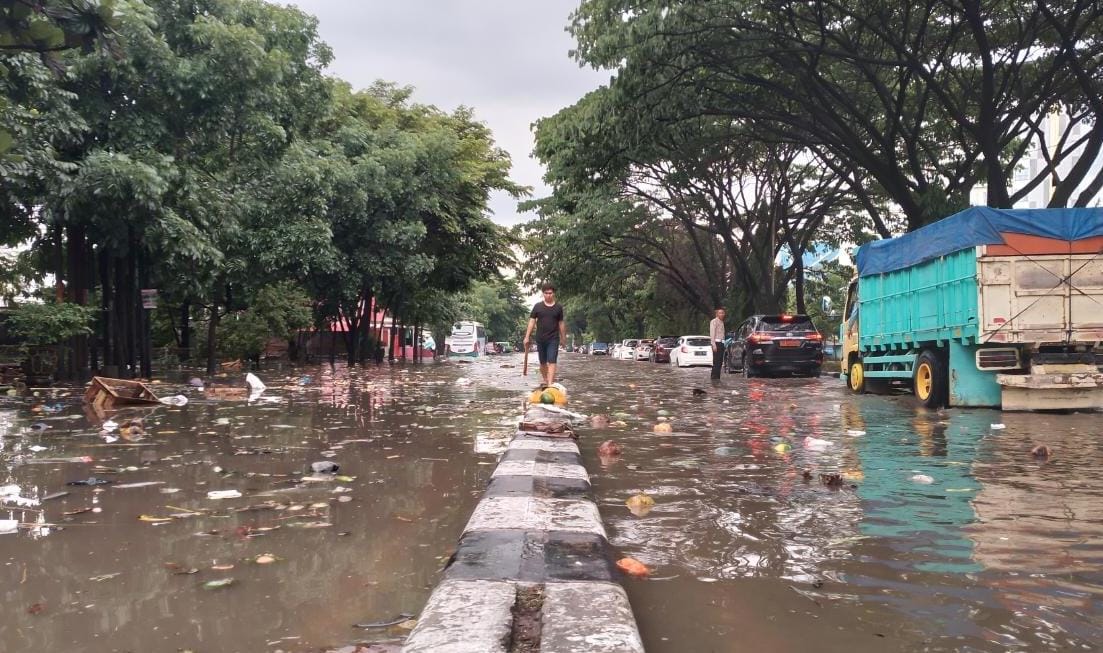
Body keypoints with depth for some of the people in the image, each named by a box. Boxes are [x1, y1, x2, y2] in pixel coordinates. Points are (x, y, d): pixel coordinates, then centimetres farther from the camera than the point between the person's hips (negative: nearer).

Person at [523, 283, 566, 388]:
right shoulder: (538, 306, 2)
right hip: (540, 339, 1)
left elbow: (561, 323, 11)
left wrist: (563, 337, 13)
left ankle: (550, 383, -16)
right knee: (543, 362, 13)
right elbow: (532, 321, 2)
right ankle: (544, 380, 30)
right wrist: (527, 337, -3)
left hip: (553, 339, -1)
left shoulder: (558, 308, 4)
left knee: (552, 361, -11)